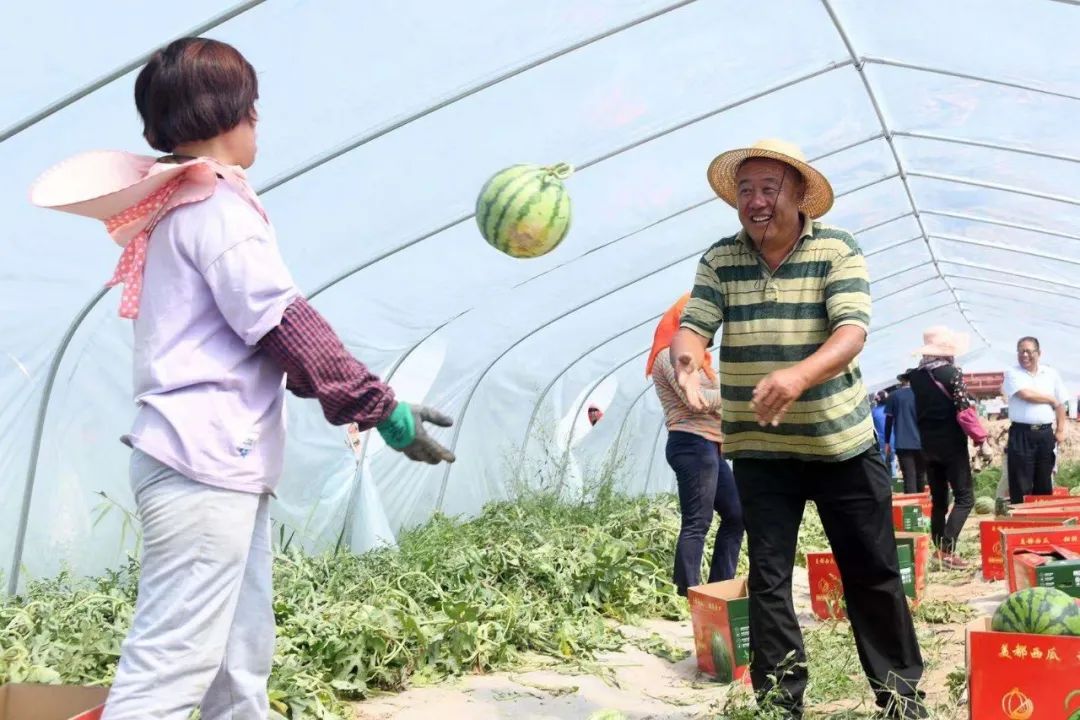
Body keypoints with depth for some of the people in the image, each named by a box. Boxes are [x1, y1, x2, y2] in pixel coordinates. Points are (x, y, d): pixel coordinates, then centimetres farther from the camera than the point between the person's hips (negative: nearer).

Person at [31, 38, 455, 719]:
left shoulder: (176, 208, 22)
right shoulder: (217, 205, -8)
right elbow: (283, 325, -14)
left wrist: (351, 394, 23)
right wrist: (382, 407, -10)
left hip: (217, 462, 10)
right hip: (207, 460, -10)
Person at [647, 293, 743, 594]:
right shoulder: (670, 354, -7)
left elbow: (706, 399, 15)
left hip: (708, 446, 10)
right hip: (693, 446, -10)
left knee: (736, 515, 12)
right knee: (696, 524, -11)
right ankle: (687, 596, -10)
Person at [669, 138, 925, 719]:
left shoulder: (839, 252, -8)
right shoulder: (719, 261, -1)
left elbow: (852, 332, -21)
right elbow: (693, 326, -10)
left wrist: (799, 375, -41)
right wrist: (686, 361, -35)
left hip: (842, 442, -1)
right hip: (759, 450, 2)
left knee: (872, 573, 9)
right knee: (768, 578, 6)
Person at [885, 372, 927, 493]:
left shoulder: (894, 395, 4)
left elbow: (889, 420, 4)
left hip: (902, 443, -1)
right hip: (921, 442, 1)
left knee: (909, 477, -4)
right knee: (921, 475, 12)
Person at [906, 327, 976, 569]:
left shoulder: (915, 376, 5)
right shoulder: (952, 373, -12)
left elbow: (919, 407, 9)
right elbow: (964, 411, -15)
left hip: (927, 443, 6)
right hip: (951, 442, -6)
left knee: (938, 499, 14)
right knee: (964, 497, -2)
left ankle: (938, 548, 16)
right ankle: (947, 549, -13)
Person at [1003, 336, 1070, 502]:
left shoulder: (1051, 374, 11)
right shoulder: (1012, 373, -1)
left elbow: (1060, 404, 14)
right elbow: (1026, 394, -17)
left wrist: (1060, 430, 7)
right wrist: (1051, 400, -3)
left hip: (1045, 433, 4)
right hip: (1021, 434, -4)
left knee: (1044, 483, 10)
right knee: (1021, 485, -3)